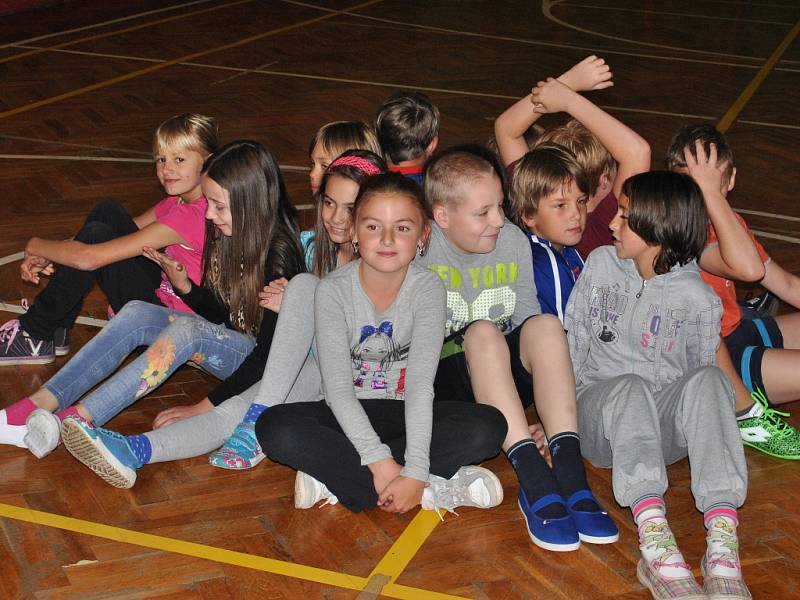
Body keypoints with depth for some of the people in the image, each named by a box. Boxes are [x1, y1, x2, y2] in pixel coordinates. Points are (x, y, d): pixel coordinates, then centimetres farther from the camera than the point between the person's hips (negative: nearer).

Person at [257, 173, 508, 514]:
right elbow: (337, 387, -20)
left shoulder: (427, 289, -12)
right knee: (274, 428, -30)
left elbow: (420, 383, -21)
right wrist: (380, 460, -31)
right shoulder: (333, 290, -14)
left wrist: (415, 471, -31)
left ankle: (335, 476, -26)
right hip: (348, 415, 0)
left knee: (489, 427, -26)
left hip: (405, 412, 1)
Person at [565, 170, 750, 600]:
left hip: (662, 422, -1)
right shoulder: (601, 264, 7)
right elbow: (571, 346, 8)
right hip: (598, 409, 1)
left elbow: (698, 378, 5)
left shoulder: (699, 300, 0)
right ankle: (655, 544, -54)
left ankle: (722, 545, -47)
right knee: (630, 386, -35)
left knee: (710, 379, -33)